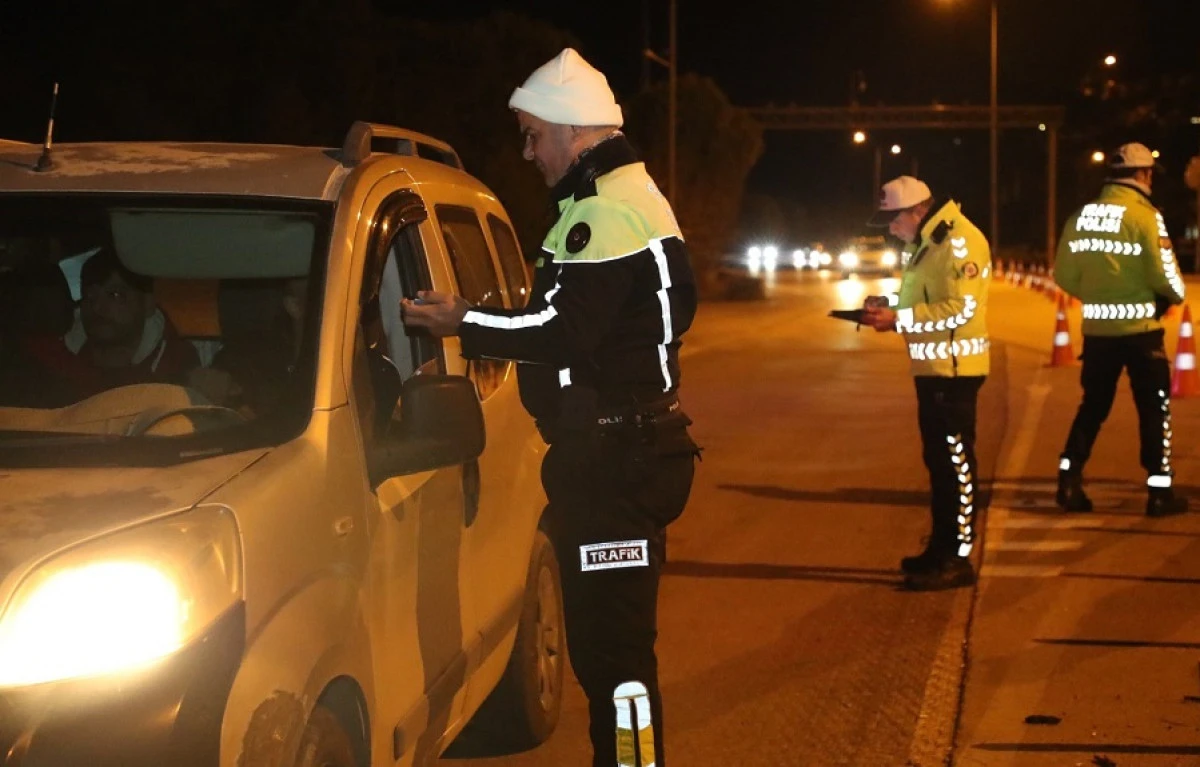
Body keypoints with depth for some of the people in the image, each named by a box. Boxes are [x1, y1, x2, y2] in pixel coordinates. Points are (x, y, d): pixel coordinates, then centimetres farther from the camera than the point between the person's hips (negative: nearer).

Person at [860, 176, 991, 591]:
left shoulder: (958, 240, -17)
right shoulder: (926, 241, 15)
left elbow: (961, 308, -24)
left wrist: (898, 319, -21)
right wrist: (888, 304, 6)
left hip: (954, 369, -10)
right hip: (932, 367, 10)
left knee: (956, 461, -6)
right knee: (938, 460, 15)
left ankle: (957, 559, -3)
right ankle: (941, 548, 24)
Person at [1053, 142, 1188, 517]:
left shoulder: (1080, 216, 3)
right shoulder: (1144, 215, -13)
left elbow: (1064, 275, 7)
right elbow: (1164, 275, -14)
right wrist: (1175, 295, 7)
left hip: (1097, 328, 5)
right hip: (1139, 327, -5)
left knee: (1093, 405, 16)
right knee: (1154, 408, 6)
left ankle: (1069, 482, 12)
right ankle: (1159, 491, 8)